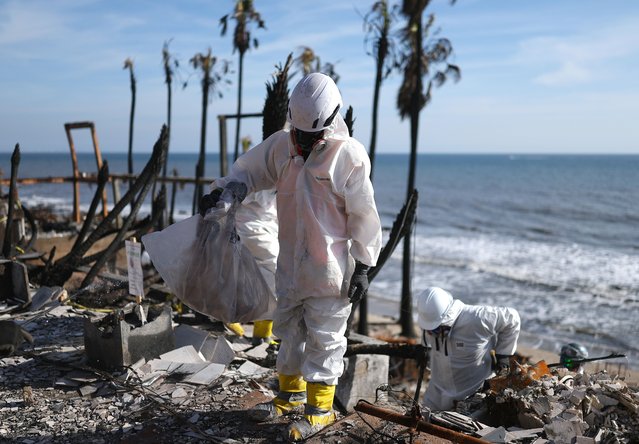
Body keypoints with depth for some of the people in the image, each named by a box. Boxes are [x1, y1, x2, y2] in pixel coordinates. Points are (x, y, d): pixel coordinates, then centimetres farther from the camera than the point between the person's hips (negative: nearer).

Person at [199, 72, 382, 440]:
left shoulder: (349, 155, -15)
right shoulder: (283, 144, 1)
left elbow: (363, 215, -12)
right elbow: (249, 169, 13)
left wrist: (363, 266, -11)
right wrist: (223, 191, -8)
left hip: (330, 268, -6)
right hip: (291, 262, 7)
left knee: (324, 339, 3)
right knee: (289, 330, 19)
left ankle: (321, 409, 16)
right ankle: (291, 392, 37)